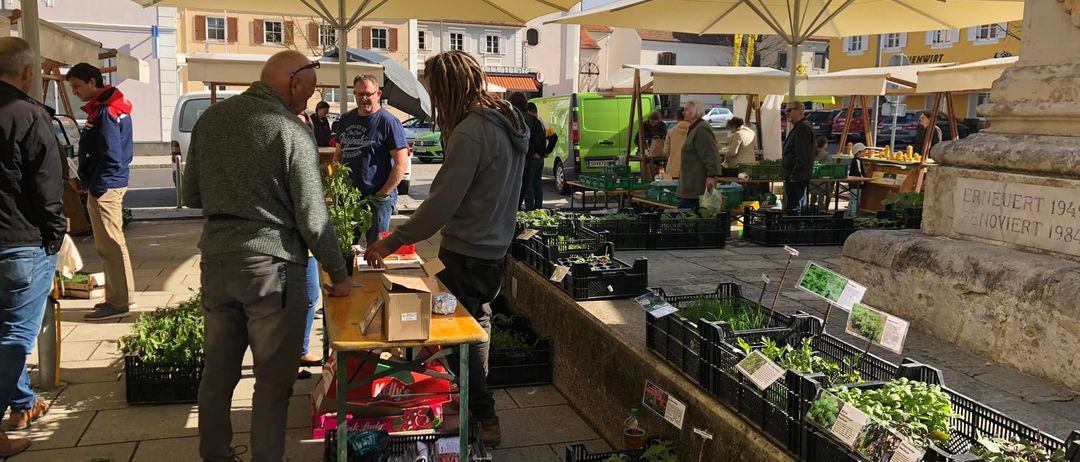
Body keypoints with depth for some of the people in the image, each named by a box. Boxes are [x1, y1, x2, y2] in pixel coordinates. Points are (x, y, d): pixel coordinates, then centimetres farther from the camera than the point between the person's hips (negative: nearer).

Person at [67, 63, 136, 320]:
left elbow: (111, 156, -21)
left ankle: (119, 302, -1)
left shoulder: (105, 112, -16)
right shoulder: (113, 109, 15)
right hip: (112, 184, 10)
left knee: (110, 245, -6)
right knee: (111, 243, 16)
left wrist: (96, 188, -18)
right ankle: (121, 296, 24)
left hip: (105, 188, -10)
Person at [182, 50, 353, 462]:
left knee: (218, 370, 18)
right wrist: (338, 274, -2)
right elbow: (312, 218, -12)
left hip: (215, 258, 6)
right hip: (270, 264, -6)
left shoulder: (210, 118, 6)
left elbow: (191, 196, 13)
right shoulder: (291, 131, -12)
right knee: (272, 380, 5)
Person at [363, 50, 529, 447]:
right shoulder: (508, 121, 6)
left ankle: (484, 419, 16)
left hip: (467, 252, -9)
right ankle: (477, 409, 36)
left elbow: (442, 203, -25)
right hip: (494, 247, 9)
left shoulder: (470, 132, -23)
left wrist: (392, 242, -18)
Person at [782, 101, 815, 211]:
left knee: (793, 209, -13)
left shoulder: (803, 128, -14)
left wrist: (794, 176, -23)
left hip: (796, 179, -11)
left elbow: (802, 156, -22)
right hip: (795, 178, 11)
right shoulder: (799, 127, 21)